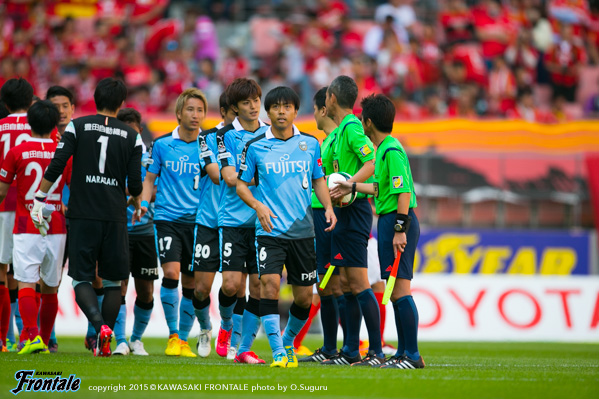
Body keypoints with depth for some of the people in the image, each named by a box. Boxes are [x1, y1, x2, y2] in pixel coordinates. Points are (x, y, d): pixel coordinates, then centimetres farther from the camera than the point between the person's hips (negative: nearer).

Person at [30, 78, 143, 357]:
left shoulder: (77, 127, 1)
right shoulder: (131, 136, 4)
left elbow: (56, 167, -6)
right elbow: (135, 184, 3)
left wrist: (39, 200, 2)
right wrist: (137, 202, 25)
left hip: (82, 215, -1)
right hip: (115, 216, 1)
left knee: (81, 279, 2)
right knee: (113, 281, 11)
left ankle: (100, 326, -23)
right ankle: (104, 343, 6)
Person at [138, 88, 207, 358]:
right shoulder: (162, 144, 5)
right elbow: (150, 177, 12)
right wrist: (143, 203, -4)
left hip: (197, 220, 1)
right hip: (168, 217, -1)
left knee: (190, 282, 4)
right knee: (171, 272, -18)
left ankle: (183, 338, 17)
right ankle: (172, 334, -5)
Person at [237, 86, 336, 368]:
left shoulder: (310, 144, 6)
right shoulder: (255, 147, -1)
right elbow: (241, 184, 5)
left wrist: (328, 206, 0)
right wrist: (258, 205, -13)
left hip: (302, 230, 3)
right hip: (269, 229, -3)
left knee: (304, 296, 6)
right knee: (270, 283, -21)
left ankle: (288, 341, 32)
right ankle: (278, 353, -17)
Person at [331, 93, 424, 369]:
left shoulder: (392, 151, -15)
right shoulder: (383, 149, 16)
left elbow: (404, 191, -21)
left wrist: (400, 229, -25)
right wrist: (353, 187, 33)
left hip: (398, 221, -10)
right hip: (389, 221, 10)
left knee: (399, 290, -10)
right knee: (396, 293, 13)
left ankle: (413, 356, -10)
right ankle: (403, 353, 19)